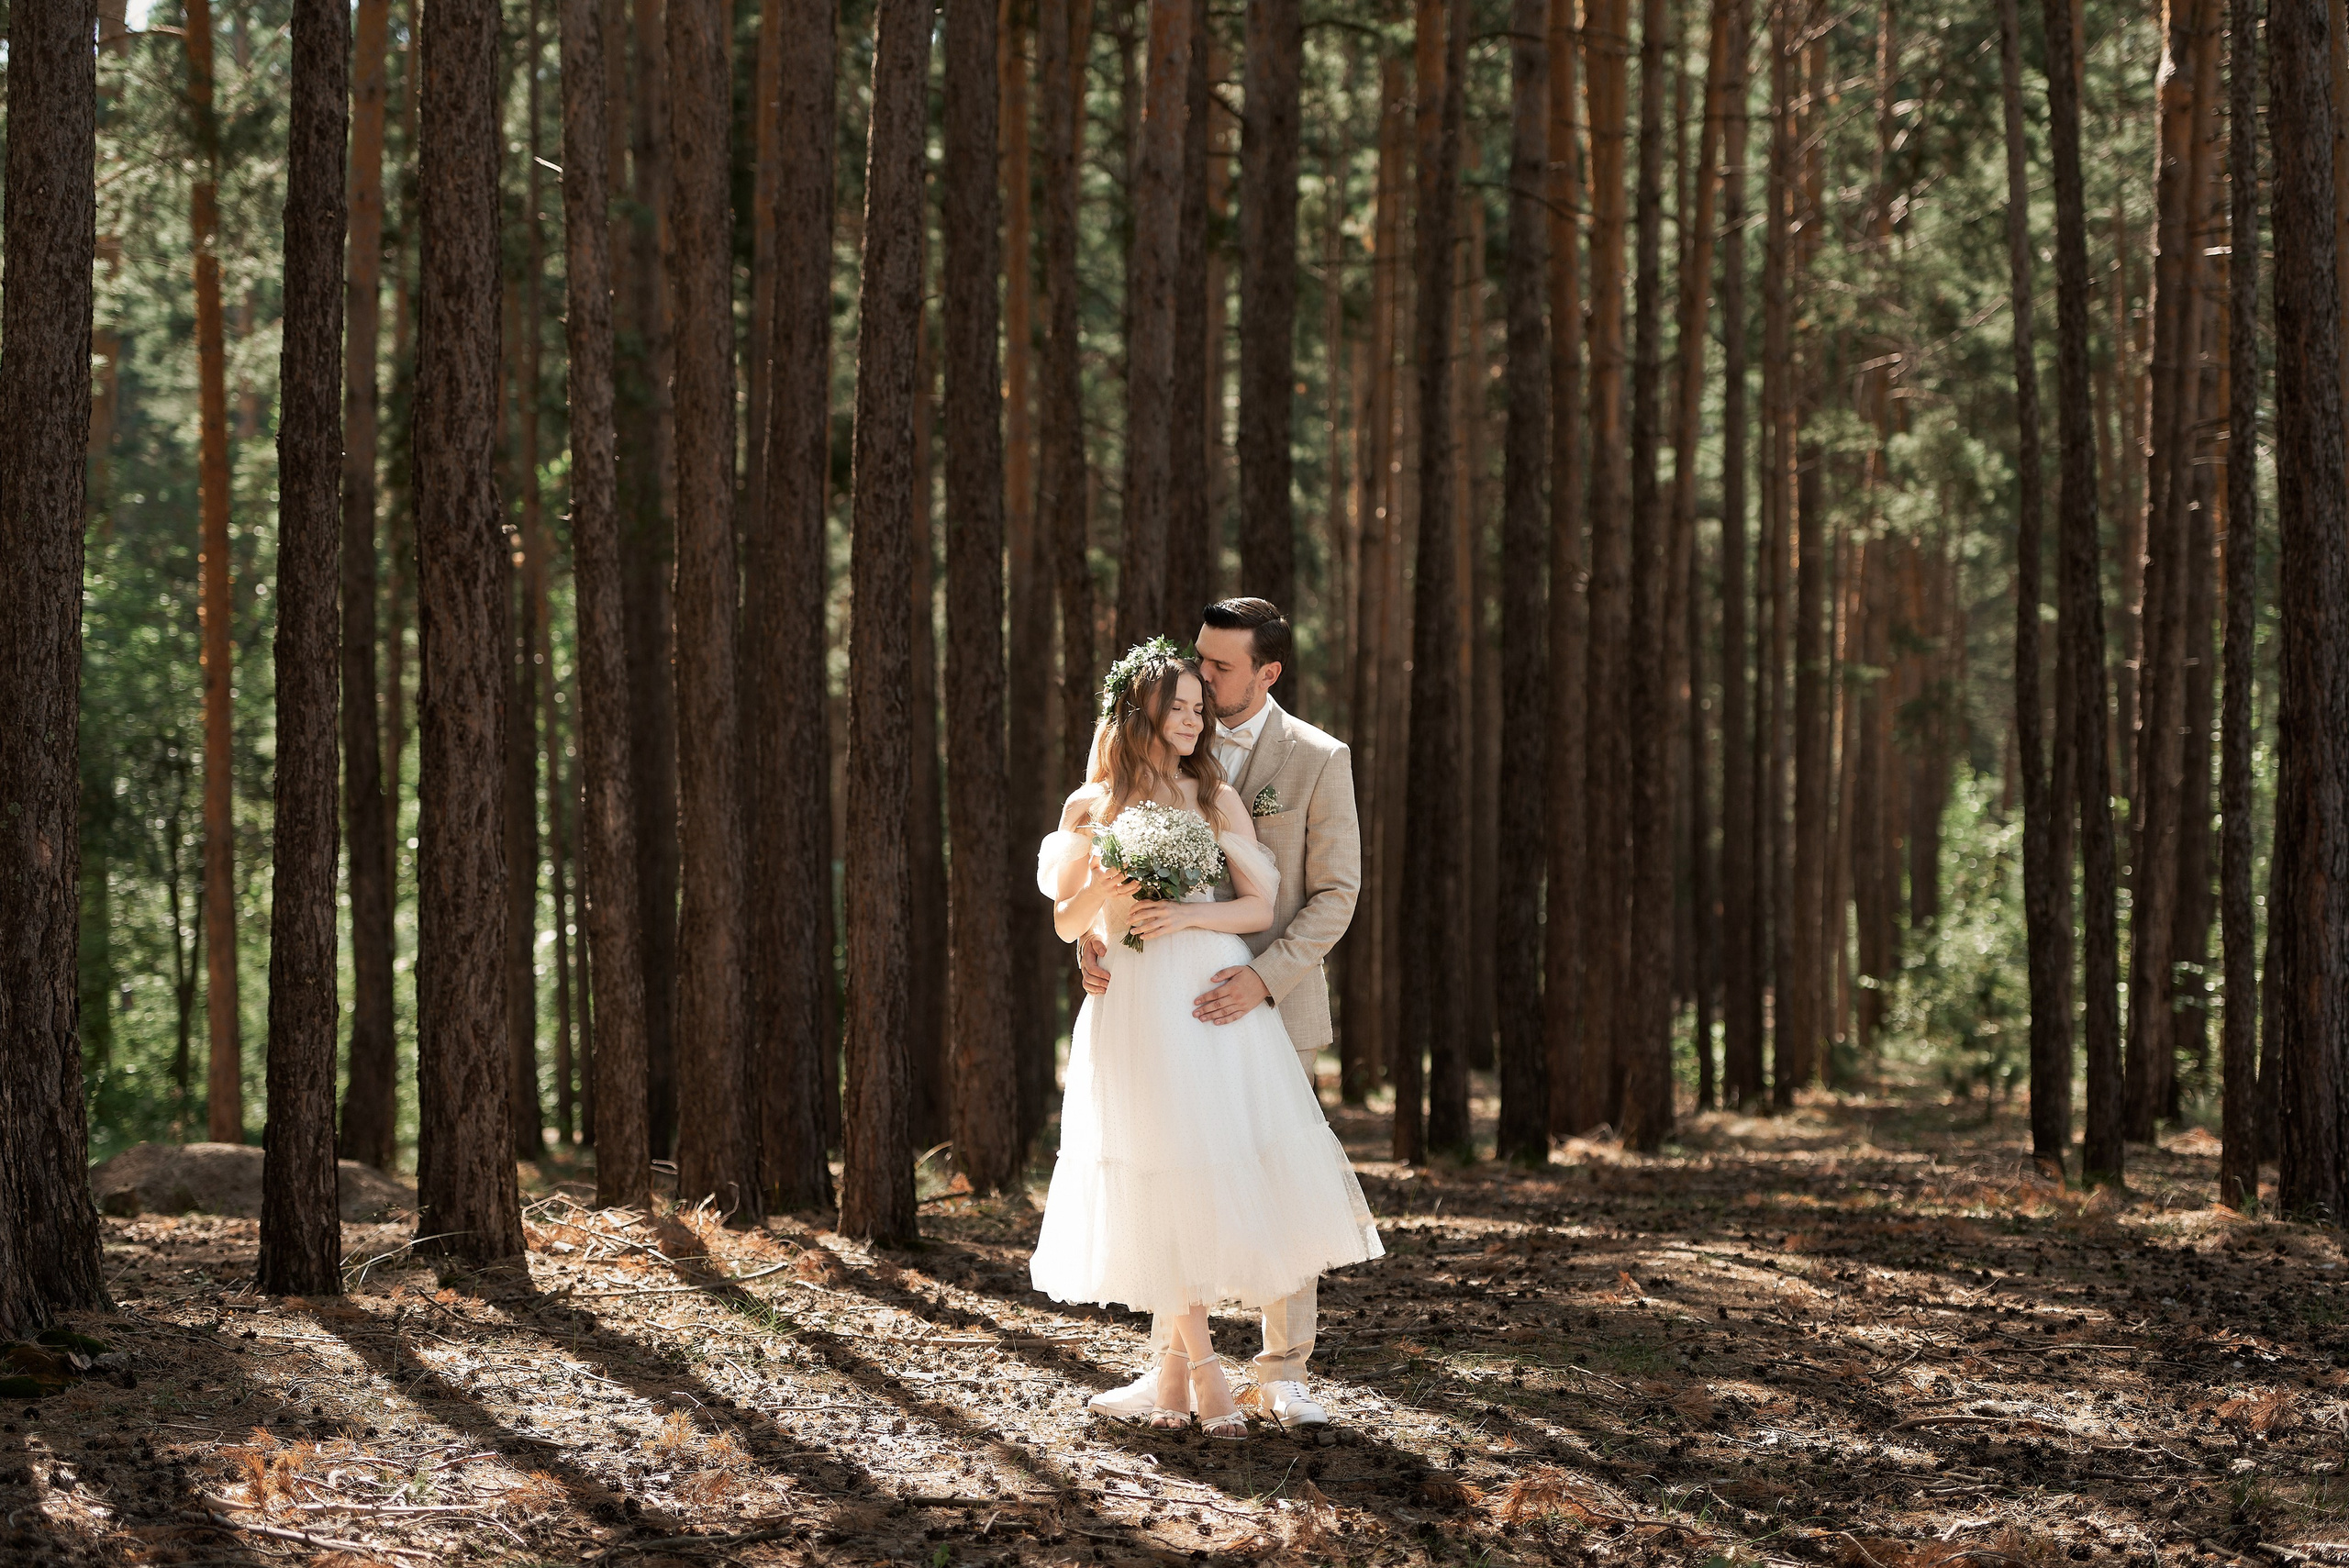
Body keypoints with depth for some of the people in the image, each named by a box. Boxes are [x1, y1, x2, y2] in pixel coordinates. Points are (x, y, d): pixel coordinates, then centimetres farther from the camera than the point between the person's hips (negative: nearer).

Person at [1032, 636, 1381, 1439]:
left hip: (1211, 1004, 1)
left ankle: (1171, 1366, 7)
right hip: (1134, 1009, 0)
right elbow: (1065, 921, 10)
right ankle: (1199, 1372, 5)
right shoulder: (1090, 808, 6)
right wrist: (1102, 896, -11)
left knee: (1201, 1174, -2)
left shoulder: (1217, 798, 7)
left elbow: (1261, 906, 3)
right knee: (1164, 1183, -2)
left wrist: (1189, 915, -14)